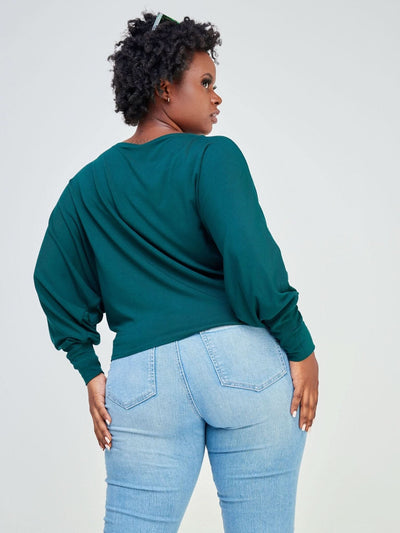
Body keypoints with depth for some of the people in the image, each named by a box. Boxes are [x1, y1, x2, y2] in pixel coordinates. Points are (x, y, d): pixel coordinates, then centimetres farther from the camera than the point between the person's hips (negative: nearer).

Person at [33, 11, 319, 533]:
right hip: (244, 362, -4)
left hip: (142, 379, 4)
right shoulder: (212, 155, -2)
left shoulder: (88, 185, 15)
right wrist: (301, 349, -7)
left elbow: (55, 282, 13)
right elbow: (251, 257, -14)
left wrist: (90, 370, 17)